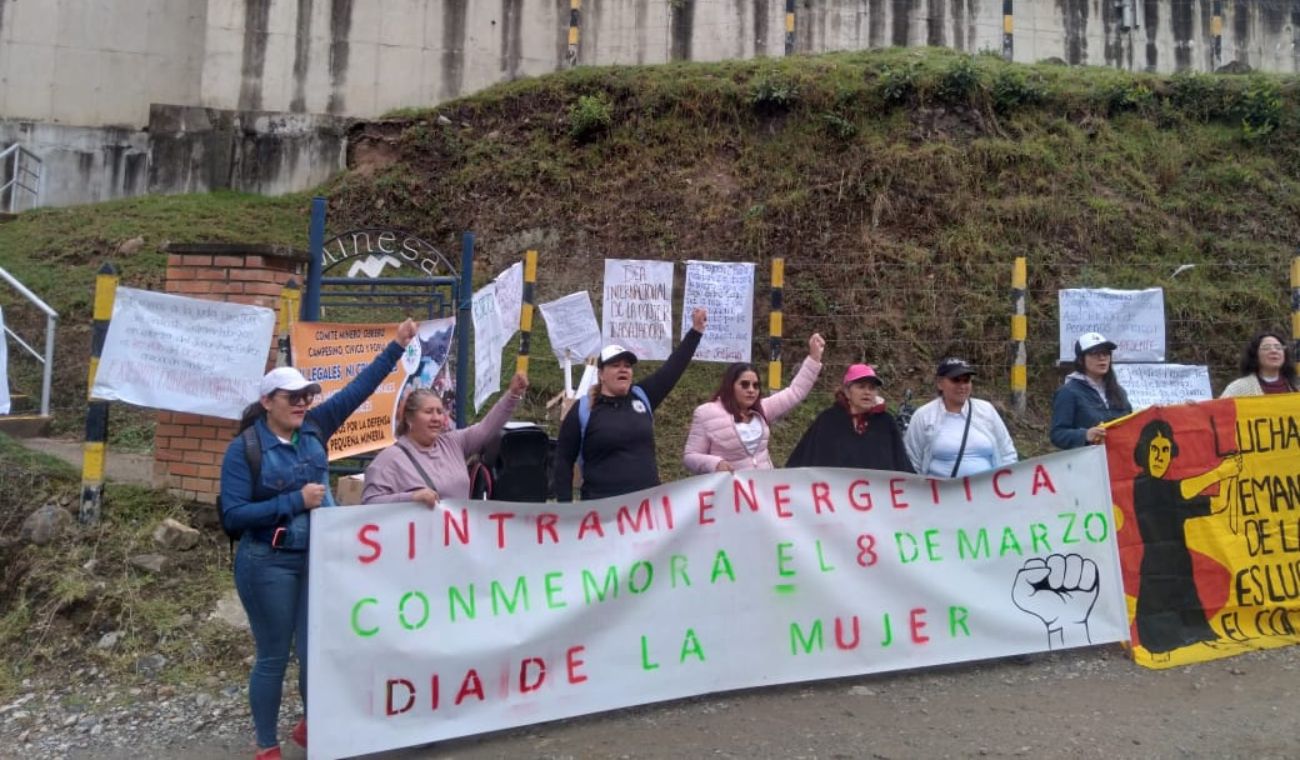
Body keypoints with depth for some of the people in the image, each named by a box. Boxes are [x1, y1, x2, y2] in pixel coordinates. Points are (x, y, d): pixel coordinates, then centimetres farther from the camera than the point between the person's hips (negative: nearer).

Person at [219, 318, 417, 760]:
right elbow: (233, 516, -15)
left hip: (319, 557, 4)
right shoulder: (244, 449, -11)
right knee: (273, 656, 7)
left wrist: (397, 346, 0)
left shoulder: (314, 428, 1)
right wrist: (296, 501, -18)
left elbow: (358, 389, 2)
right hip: (269, 565, -4)